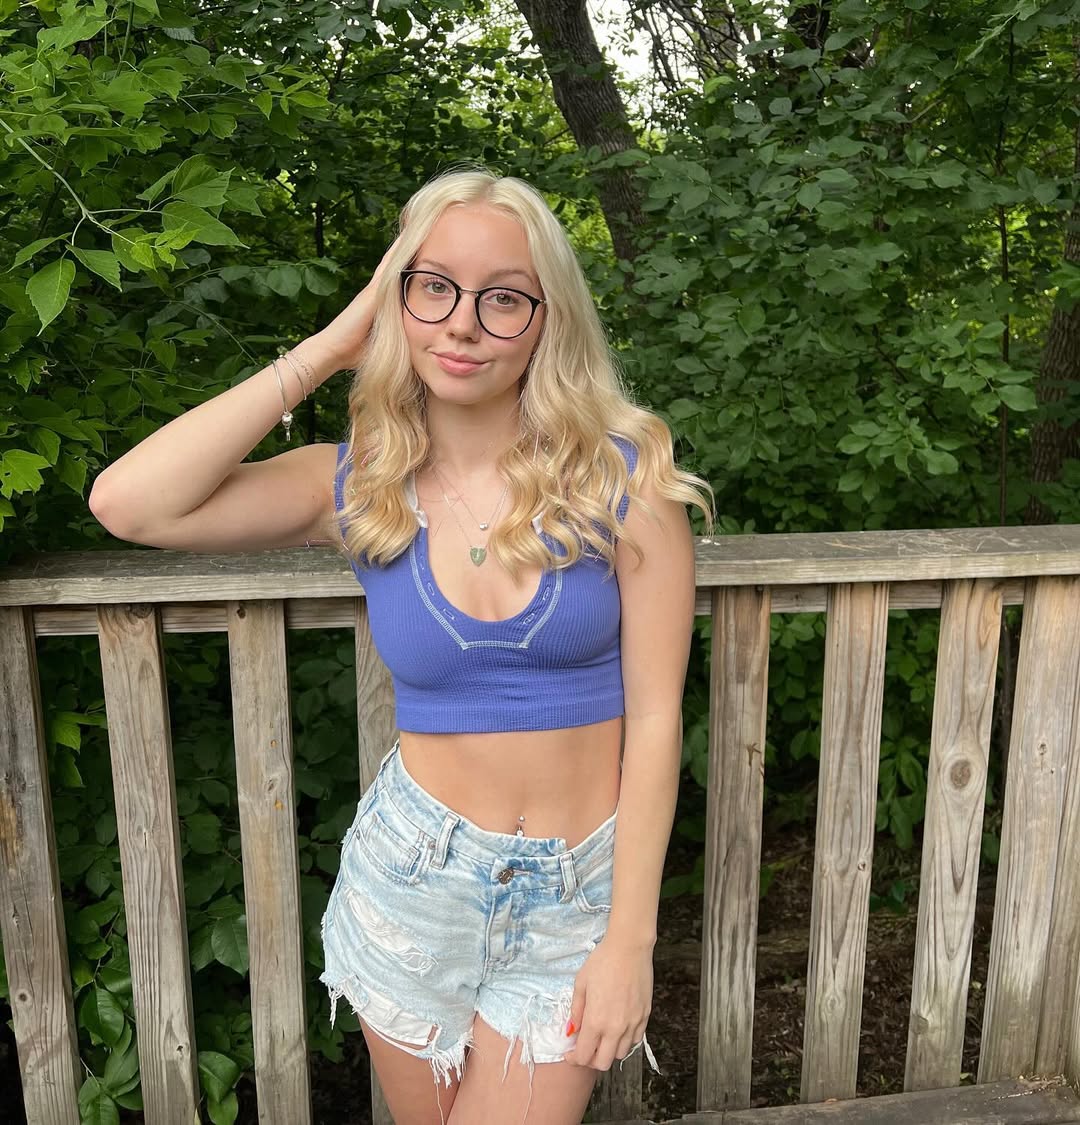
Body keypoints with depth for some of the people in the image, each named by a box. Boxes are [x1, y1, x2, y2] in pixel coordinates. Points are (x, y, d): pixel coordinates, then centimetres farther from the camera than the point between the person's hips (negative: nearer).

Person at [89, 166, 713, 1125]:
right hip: (414, 874, 2)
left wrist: (631, 938, -11)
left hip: (576, 893, -1)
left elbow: (655, 715, -10)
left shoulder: (622, 474, -12)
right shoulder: (359, 486, -7)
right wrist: (328, 349, -15)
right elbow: (129, 502, -21)